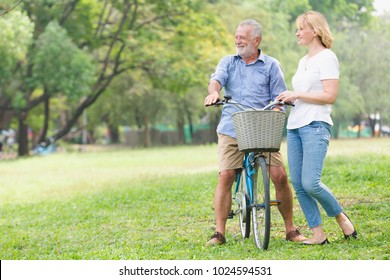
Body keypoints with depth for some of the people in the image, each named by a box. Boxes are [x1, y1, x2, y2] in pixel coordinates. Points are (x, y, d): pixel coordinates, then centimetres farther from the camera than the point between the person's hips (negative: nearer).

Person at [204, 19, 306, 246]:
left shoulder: (271, 65, 9)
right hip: (231, 131, 1)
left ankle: (291, 229, 6)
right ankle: (219, 233, -3)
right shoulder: (228, 62, 15)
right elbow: (217, 79, -4)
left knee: (280, 177, -9)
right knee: (225, 178, -9)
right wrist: (214, 91, -28)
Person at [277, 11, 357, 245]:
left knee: (310, 183, -17)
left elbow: (330, 96, -14)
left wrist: (297, 95, -12)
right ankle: (318, 234, 6)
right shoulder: (303, 61, 21)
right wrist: (286, 100, 11)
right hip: (294, 126, 9)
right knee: (298, 185, 1)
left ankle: (340, 217, 6)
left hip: (316, 126, -9)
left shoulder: (327, 58, -5)